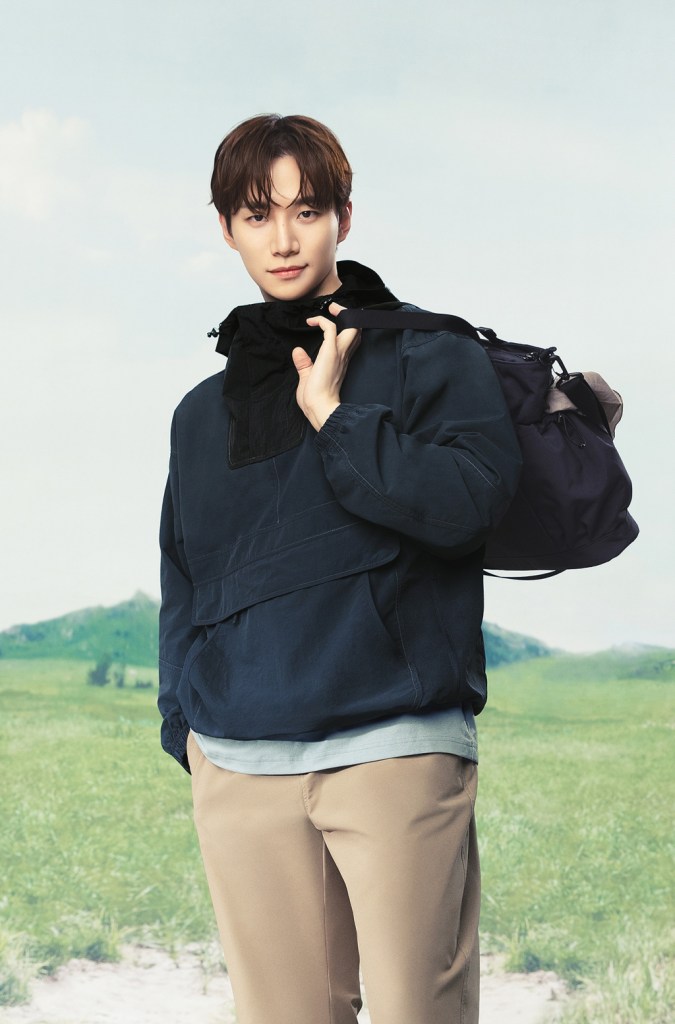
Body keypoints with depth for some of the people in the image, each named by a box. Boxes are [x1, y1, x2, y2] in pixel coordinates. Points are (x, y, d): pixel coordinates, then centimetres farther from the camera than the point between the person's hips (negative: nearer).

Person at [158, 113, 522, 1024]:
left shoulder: (429, 359, 7)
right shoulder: (202, 414, 20)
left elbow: (469, 497, -11)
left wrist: (334, 416, -8)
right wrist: (184, 728, 11)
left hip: (395, 749, -4)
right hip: (239, 767, 4)